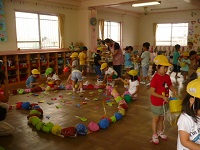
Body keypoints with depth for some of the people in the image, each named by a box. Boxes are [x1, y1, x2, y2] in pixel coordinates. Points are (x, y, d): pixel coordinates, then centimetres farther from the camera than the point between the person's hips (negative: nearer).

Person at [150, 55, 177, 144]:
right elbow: (152, 92, -24)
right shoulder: (155, 78, -24)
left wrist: (173, 90, -11)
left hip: (164, 102, 6)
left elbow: (170, 86, 10)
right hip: (156, 103, -6)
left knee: (161, 117, 22)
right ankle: (154, 135, 26)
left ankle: (160, 132, 41)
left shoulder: (167, 77, -2)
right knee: (156, 118, 10)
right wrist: (163, 97, -27)